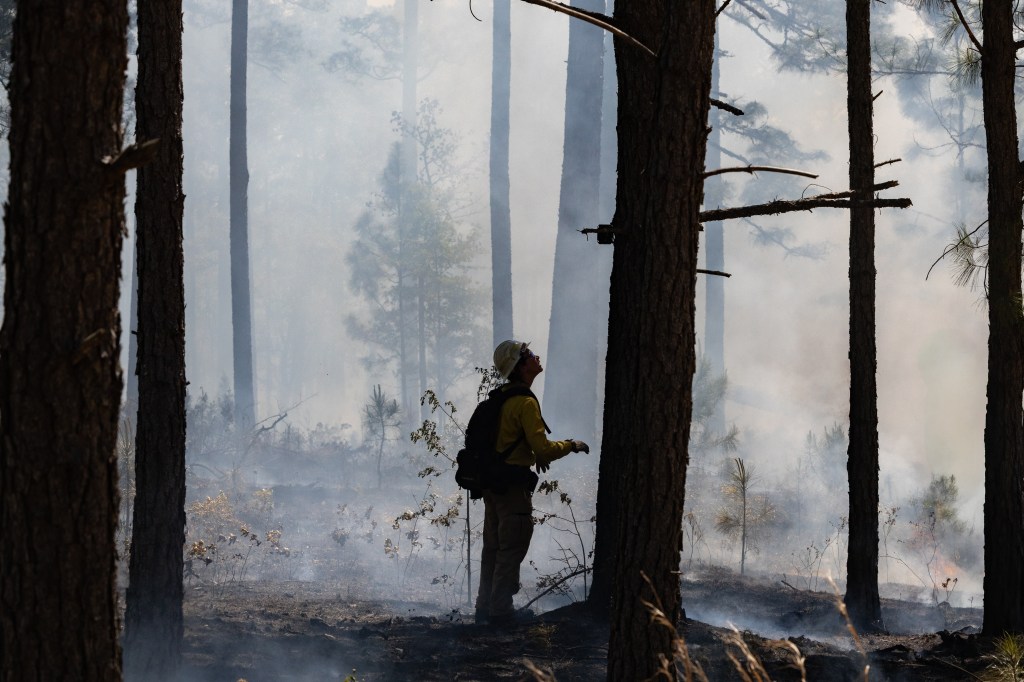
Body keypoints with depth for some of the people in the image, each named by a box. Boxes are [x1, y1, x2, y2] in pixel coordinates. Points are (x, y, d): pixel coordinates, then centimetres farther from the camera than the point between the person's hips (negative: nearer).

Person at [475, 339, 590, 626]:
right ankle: (501, 610, -2)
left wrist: (533, 453, 25)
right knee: (512, 549, -3)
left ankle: (485, 607, 22)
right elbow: (544, 449, -21)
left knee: (493, 548, 16)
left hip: (492, 481, 9)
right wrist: (571, 446, -5)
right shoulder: (525, 402, -18)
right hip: (513, 483, -9)